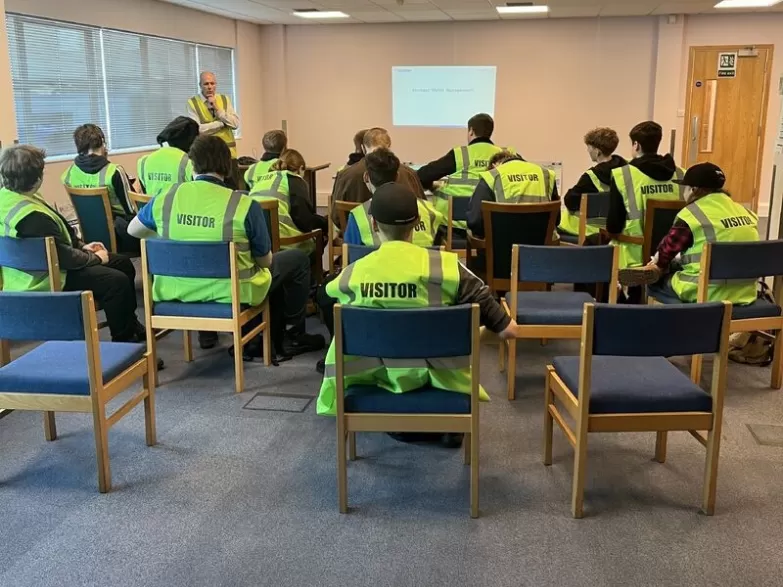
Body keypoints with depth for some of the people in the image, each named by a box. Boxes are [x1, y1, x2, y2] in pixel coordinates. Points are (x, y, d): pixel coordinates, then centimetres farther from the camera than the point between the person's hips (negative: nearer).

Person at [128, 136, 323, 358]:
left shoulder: (165, 198, -7)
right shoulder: (245, 205, -18)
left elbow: (134, 230, 12)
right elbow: (265, 261, -9)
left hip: (176, 291, 5)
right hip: (231, 293, -4)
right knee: (298, 260, 17)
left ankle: (207, 332, 40)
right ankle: (294, 337, 27)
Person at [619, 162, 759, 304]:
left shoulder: (692, 214, -11)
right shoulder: (744, 212, 9)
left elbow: (669, 247, 4)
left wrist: (659, 265, 26)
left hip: (709, 293, -7)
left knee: (654, 280, 14)